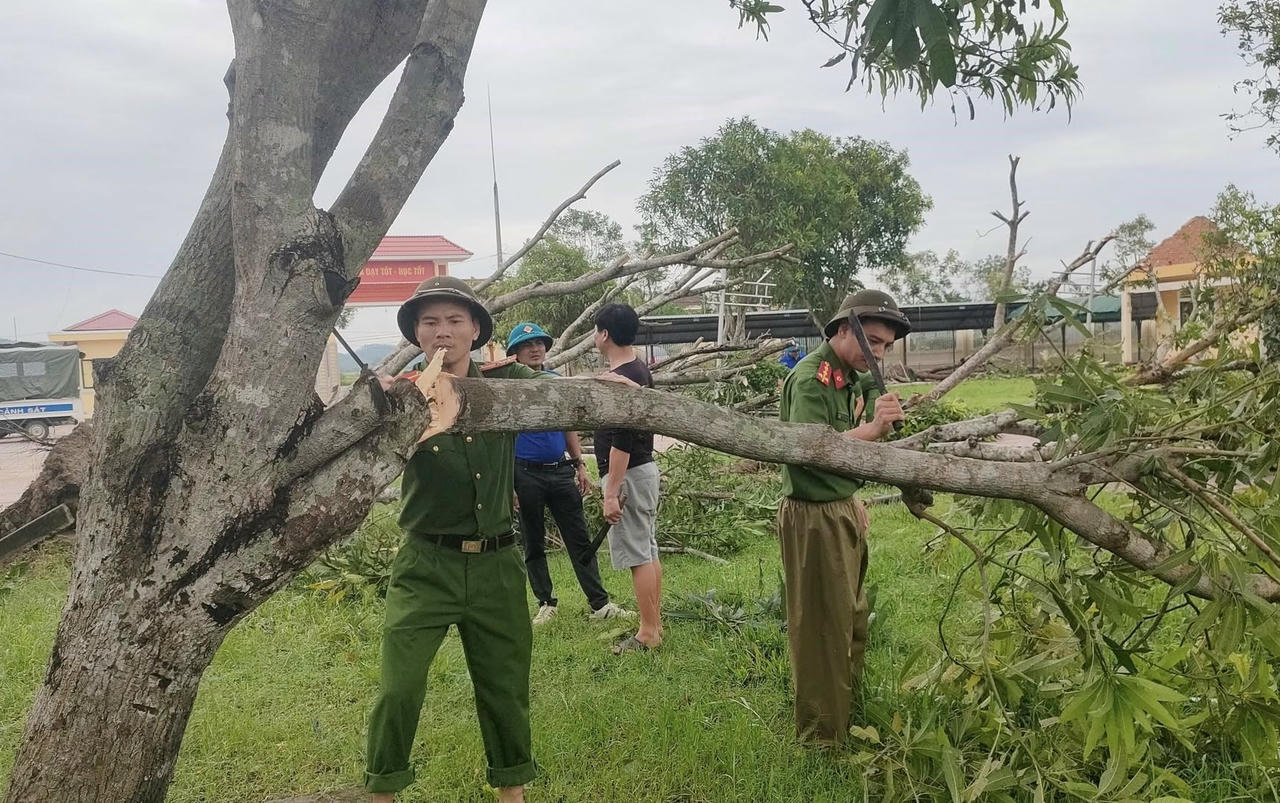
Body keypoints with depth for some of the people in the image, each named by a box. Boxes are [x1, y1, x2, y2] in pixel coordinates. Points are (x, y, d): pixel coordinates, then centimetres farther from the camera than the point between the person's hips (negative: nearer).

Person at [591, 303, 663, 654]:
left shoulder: (619, 379, -20)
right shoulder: (640, 370, 11)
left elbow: (621, 440, -24)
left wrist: (611, 492, -23)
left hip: (628, 474, -10)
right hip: (645, 467, 10)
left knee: (638, 555, -4)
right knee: (648, 551, 14)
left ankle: (648, 633, 3)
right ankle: (654, 625, 22)